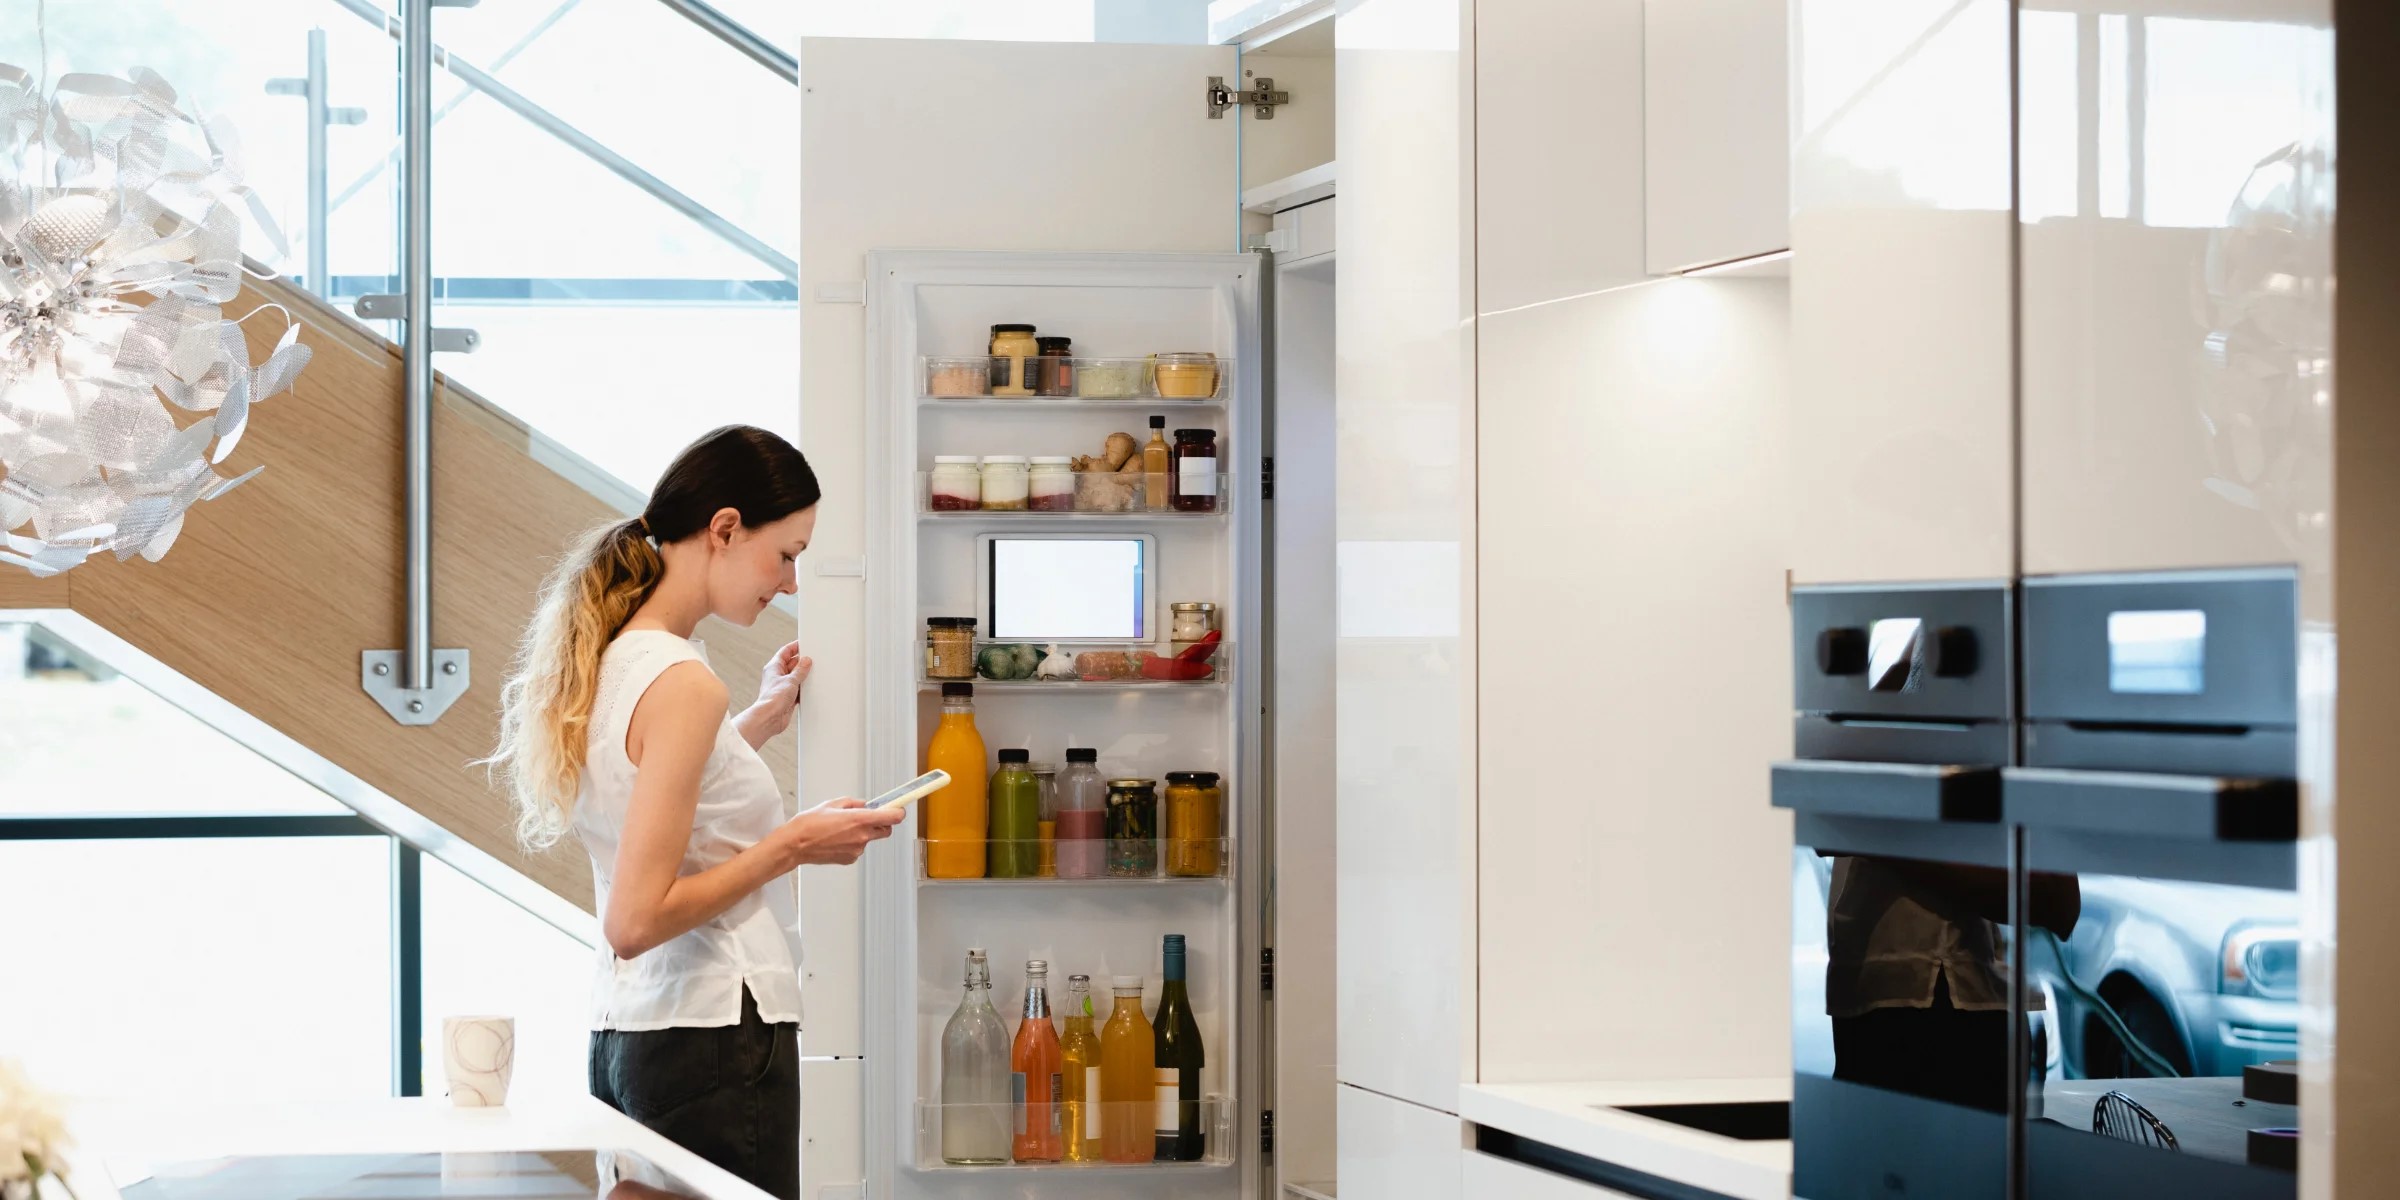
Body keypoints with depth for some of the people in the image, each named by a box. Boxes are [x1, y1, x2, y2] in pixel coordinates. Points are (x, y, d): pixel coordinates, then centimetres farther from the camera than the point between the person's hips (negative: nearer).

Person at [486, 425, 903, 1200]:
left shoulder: (610, 659, 10)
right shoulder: (682, 684, -16)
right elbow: (637, 920, -20)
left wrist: (755, 725, 24)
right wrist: (792, 846, -13)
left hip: (623, 1039, 9)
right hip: (714, 1040, -9)